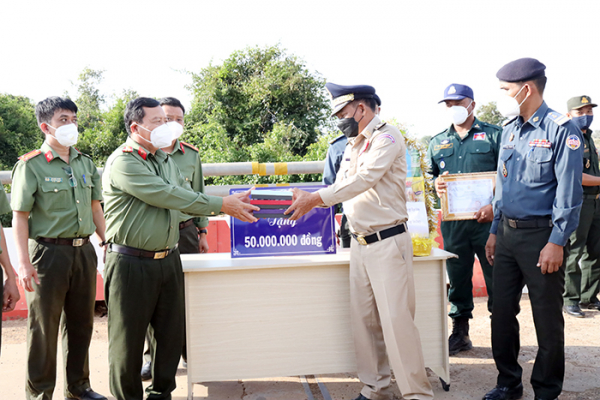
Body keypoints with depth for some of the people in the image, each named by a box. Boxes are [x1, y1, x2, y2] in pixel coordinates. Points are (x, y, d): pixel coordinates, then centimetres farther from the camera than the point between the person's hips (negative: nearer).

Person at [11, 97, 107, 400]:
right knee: (44, 328, 4)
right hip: (49, 252, -5)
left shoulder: (85, 163, 11)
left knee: (81, 324, 15)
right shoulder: (30, 165, -7)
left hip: (83, 251, 6)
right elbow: (20, 217, -10)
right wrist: (24, 263, -15)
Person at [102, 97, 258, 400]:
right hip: (132, 264, -7)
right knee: (128, 339, 6)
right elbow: (167, 195, -21)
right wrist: (220, 205, -17)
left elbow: (186, 199, 11)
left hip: (169, 259, 7)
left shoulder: (164, 158, 12)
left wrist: (229, 205, -4)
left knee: (171, 332, 14)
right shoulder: (123, 163, -15)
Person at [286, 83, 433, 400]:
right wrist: (307, 201, 3)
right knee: (364, 320, 9)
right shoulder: (352, 145, 16)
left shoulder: (387, 137, -8)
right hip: (359, 243, 8)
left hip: (388, 242, -8)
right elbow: (341, 187, 19)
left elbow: (364, 179, -20)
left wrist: (316, 198, -21)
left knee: (396, 320, -9)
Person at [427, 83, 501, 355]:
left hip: (488, 220, -3)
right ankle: (460, 333, 22)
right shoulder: (437, 143, 16)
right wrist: (435, 185, -4)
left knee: (496, 278, 0)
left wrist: (495, 206, -15)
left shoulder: (493, 135, 3)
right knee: (457, 279, 10)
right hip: (452, 223, 4)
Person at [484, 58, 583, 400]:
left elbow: (569, 192, -14)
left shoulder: (560, 129, -10)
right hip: (508, 233, 7)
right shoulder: (510, 130, 12)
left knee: (547, 318, 5)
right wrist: (495, 231, 15)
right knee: (502, 311, 11)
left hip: (541, 235, -7)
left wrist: (556, 243, -18)